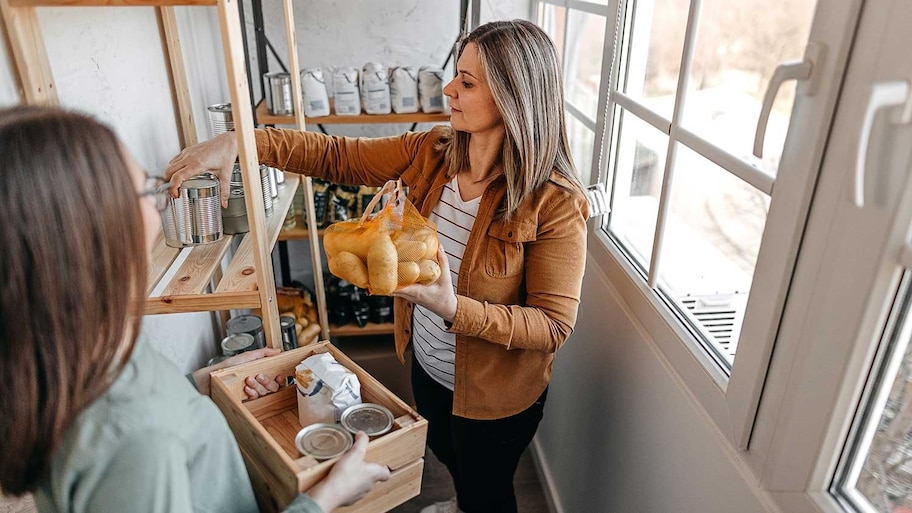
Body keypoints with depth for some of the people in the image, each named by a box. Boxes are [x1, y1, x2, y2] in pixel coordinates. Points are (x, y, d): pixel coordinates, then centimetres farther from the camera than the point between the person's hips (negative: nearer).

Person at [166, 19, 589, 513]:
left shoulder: (555, 204, -30)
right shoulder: (432, 152, -13)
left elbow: (553, 326, -26)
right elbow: (337, 155, -9)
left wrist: (454, 308, -39)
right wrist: (239, 142, -21)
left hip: (495, 393, -6)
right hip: (427, 365, 7)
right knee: (445, 454, 35)